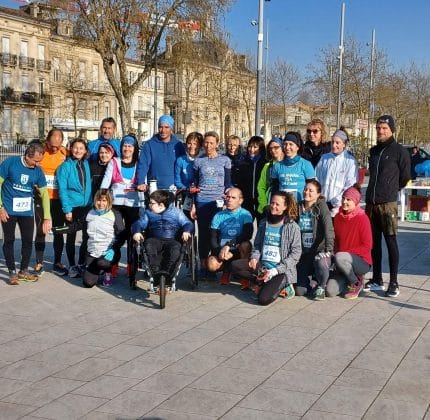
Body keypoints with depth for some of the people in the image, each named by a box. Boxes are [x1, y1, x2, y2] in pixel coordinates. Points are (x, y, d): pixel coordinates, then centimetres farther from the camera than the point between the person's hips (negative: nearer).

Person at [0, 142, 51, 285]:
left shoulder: (38, 171, -1)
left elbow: (44, 193, 3)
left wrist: (47, 217, -1)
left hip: (27, 211, 3)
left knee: (28, 241, 6)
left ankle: (24, 271, 21)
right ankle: (12, 272, 14)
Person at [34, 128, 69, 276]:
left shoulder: (65, 153, -1)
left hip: (58, 199, 2)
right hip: (41, 198, -1)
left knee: (58, 231, 8)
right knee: (41, 231, 6)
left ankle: (57, 263, 20)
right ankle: (39, 263, 17)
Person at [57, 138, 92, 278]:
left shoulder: (86, 164, 6)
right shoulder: (65, 166, -7)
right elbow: (62, 189, -9)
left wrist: (92, 203, 4)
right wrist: (67, 209, -14)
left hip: (87, 206, 4)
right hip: (72, 207, -4)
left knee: (87, 237, 5)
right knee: (71, 238, 8)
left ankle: (82, 264, 21)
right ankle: (72, 266, 19)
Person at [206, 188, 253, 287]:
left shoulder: (245, 214, -3)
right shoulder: (218, 216, 5)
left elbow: (248, 234, -20)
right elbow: (213, 238, 1)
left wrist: (228, 245, -29)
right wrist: (220, 251, -19)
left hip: (239, 251, -2)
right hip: (222, 250, 2)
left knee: (246, 244, -35)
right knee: (211, 264, -29)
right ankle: (227, 270, 7)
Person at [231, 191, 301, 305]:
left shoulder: (292, 227, -6)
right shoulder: (263, 223, 10)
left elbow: (295, 253, -8)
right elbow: (257, 245, 17)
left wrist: (276, 270, -17)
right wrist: (254, 257, -7)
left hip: (281, 271, -5)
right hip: (262, 266, 6)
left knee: (264, 299, -26)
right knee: (235, 266, -18)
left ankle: (281, 284, 6)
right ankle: (269, 284, -5)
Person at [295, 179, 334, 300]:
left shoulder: (321, 206, -7)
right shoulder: (299, 208, 8)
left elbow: (328, 229, -20)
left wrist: (328, 249, -33)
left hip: (319, 250, -4)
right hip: (304, 252, 4)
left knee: (321, 263, -39)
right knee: (300, 291, -7)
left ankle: (321, 287, -7)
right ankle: (314, 281, 28)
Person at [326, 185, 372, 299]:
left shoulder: (362, 218, -12)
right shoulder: (338, 217, 5)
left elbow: (367, 246, -13)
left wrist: (347, 253, -19)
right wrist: (336, 253, -4)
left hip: (362, 261, -5)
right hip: (344, 264, 5)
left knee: (340, 257, -36)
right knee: (330, 291, -14)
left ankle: (357, 283, -9)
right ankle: (351, 278, 15)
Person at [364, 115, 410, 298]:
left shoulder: (399, 151, -4)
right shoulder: (373, 151, 15)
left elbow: (405, 178, 2)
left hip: (388, 204, -6)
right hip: (371, 203, 6)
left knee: (391, 241, -3)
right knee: (374, 242, 10)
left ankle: (393, 283, 1)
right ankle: (377, 279, 19)